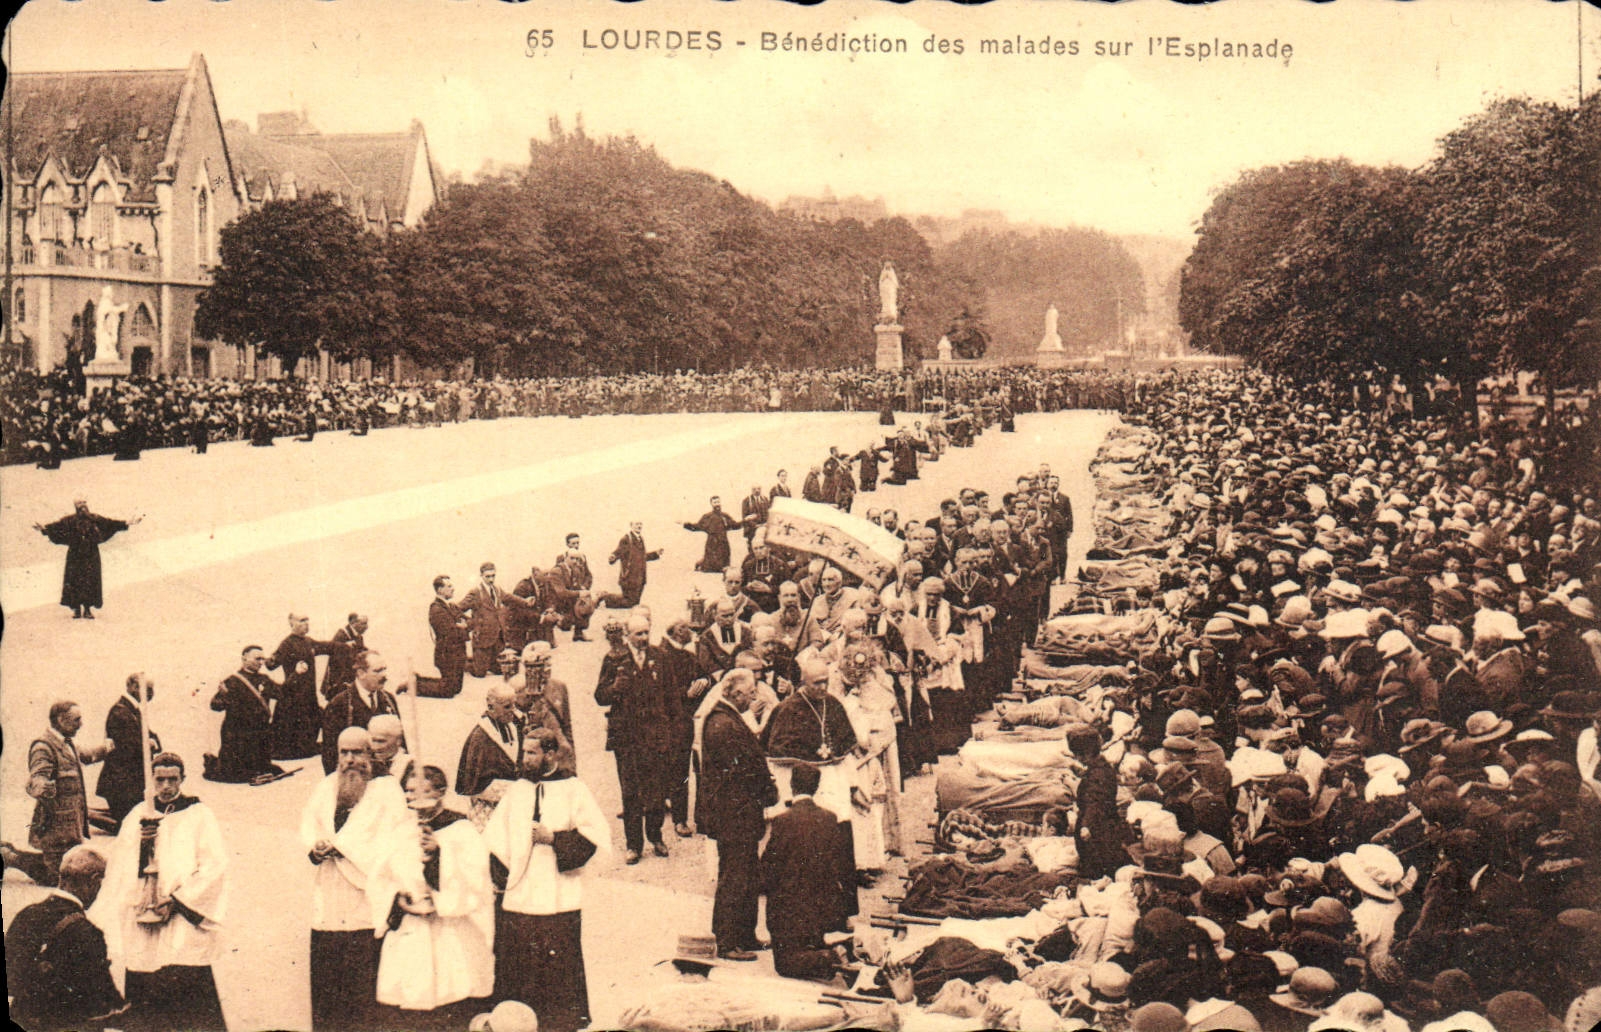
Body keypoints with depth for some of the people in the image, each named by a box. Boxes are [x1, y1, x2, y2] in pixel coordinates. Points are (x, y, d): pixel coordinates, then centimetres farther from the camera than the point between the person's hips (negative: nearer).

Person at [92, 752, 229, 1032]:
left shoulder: (199, 815, 2)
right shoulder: (138, 816, 14)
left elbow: (215, 866, -6)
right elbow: (119, 868, 12)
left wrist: (178, 899, -12)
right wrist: (141, 845, -7)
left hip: (183, 926, -4)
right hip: (142, 925, 4)